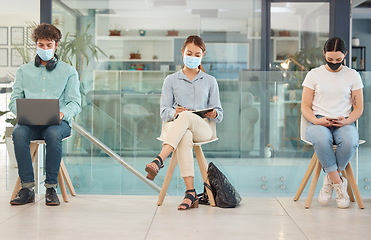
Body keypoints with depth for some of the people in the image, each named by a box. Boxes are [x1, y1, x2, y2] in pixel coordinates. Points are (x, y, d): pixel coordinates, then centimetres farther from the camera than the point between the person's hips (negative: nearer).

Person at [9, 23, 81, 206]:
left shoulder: (68, 71, 14)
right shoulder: (23, 71, 20)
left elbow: (75, 103, 4)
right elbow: (15, 99, 11)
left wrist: (62, 113, -19)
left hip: (58, 123, -1)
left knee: (53, 134, -38)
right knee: (18, 132, -34)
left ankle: (51, 188, -27)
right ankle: (27, 187, -29)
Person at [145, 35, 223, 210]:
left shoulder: (210, 81, 20)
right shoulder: (171, 80, 17)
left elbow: (219, 113, 16)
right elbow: (164, 111, 8)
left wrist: (214, 114, -11)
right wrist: (174, 112, -17)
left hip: (202, 127, 0)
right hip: (174, 125, 0)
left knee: (186, 117, -38)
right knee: (185, 137, -40)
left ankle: (158, 161, -52)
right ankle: (190, 193, -50)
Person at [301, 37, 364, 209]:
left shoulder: (353, 76, 11)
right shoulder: (314, 74, 9)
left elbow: (358, 108, 10)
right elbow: (305, 107, 7)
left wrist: (346, 121, -12)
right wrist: (317, 120, -14)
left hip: (344, 123, 1)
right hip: (318, 122, -1)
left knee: (350, 142, -37)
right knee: (321, 140, -39)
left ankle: (330, 180, -17)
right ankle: (339, 184, -25)